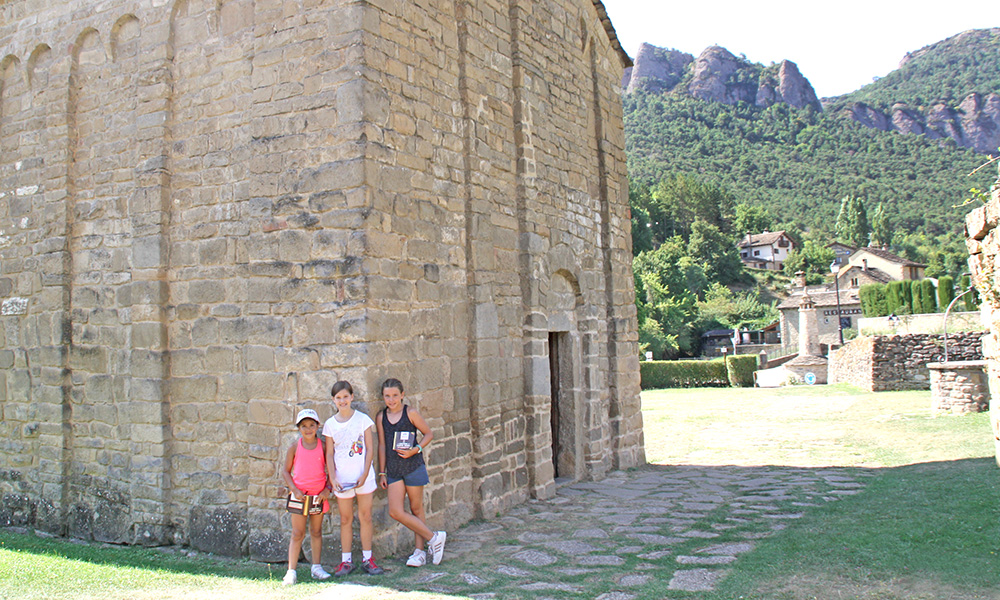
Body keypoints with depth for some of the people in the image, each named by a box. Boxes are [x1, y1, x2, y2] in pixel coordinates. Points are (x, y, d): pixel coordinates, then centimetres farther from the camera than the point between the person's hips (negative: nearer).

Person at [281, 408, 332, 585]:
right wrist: (294, 489, -8)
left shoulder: (323, 446, 0)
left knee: (316, 532, 11)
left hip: (319, 495, 1)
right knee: (297, 534, -1)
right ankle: (291, 571, 3)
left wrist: (327, 490, -5)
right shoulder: (295, 447, -1)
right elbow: (286, 472, 4)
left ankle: (316, 567, 22)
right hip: (299, 494, -1)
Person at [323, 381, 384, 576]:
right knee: (345, 519, 7)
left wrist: (364, 475, -10)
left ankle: (367, 559, 13)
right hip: (342, 478, 1)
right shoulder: (330, 424, 3)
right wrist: (333, 478, -7)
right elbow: (329, 454, 5)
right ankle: (346, 560, 15)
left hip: (363, 476, -1)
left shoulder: (362, 419, -1)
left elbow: (370, 449, -1)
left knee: (365, 517, 4)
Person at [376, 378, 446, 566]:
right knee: (395, 512, -4)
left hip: (413, 466, -4)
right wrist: (382, 473, 10)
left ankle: (419, 551, 20)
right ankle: (433, 538, 8)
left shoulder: (410, 413, -6)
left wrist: (415, 450, -14)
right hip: (393, 470, 4)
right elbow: (382, 445, 10)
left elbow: (428, 434, 2)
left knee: (416, 509, 5)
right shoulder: (381, 417, 5)